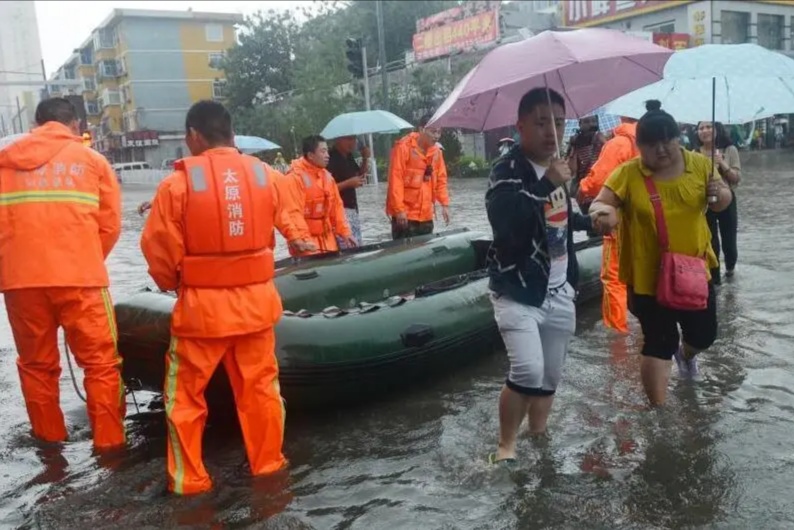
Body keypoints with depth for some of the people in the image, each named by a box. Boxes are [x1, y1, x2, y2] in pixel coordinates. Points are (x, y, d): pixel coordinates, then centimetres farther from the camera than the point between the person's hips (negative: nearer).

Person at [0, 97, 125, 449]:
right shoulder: (91, 160, 5)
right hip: (79, 278, -3)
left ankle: (49, 439, 26)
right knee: (101, 362, 5)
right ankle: (109, 442, 6)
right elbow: (110, 224, 4)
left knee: (36, 363, 17)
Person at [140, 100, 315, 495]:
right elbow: (273, 229, 7)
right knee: (260, 386, 17)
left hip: (202, 304, -3)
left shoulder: (179, 181, -11)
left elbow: (159, 247, -7)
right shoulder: (263, 174, 0)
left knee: (185, 395, 13)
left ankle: (189, 479, 20)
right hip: (256, 299, 4)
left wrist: (172, 284, 13)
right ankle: (268, 462, 29)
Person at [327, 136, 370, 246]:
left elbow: (360, 176, 20)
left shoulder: (349, 156, 12)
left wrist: (365, 159, 6)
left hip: (353, 208, 10)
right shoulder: (331, 159, -16)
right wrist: (348, 183, -23)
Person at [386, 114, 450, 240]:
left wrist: (445, 204, 5)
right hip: (405, 214, -6)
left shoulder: (436, 151, 10)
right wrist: (399, 209, -18)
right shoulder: (404, 147, -10)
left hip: (426, 215, 7)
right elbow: (396, 179, -14)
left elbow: (441, 179, 15)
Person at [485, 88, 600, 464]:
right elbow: (506, 226, -34)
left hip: (559, 292, 8)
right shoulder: (507, 171, -16)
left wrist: (589, 219, 16)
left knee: (550, 377, 14)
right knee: (528, 371, -20)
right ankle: (505, 445, 1)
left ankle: (539, 438, 33)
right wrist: (546, 185, -36)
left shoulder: (557, 167, 10)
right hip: (517, 292, -7)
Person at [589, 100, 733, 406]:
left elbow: (722, 202, 9)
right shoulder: (627, 174, -14)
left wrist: (720, 194, -16)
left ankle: (686, 353, 56)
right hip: (649, 277, -4)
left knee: (705, 335, 19)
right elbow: (599, 204, -19)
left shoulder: (699, 164, -3)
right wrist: (602, 211, -43)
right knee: (658, 345, 3)